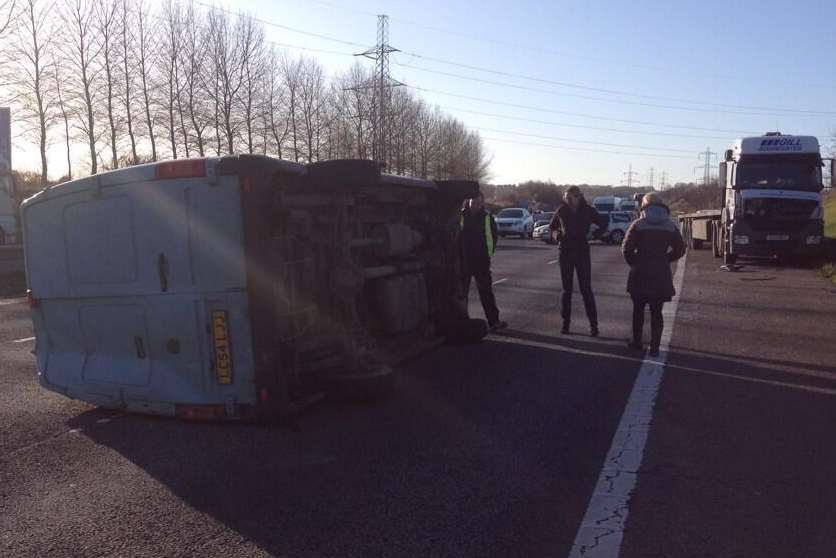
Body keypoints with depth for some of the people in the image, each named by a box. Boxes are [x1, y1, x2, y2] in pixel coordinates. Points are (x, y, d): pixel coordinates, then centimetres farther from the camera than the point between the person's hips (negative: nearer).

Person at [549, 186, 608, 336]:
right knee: (566, 290, 7)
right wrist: (555, 233, -8)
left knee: (586, 290, -3)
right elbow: (552, 226, 13)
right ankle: (565, 322, 16)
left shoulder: (588, 211, -6)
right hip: (565, 253, 2)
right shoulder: (561, 210, -1)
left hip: (582, 253, -2)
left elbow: (603, 224, 0)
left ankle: (593, 324, 3)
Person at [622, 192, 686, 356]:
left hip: (640, 274, -2)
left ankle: (637, 341, 22)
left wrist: (635, 263, 4)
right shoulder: (670, 226, 3)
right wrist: (664, 260, 12)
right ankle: (654, 347, 4)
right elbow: (680, 250, 5)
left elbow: (627, 249, -11)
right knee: (656, 312, 6)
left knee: (638, 309, 14)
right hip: (661, 274, 2)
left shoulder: (638, 225, -6)